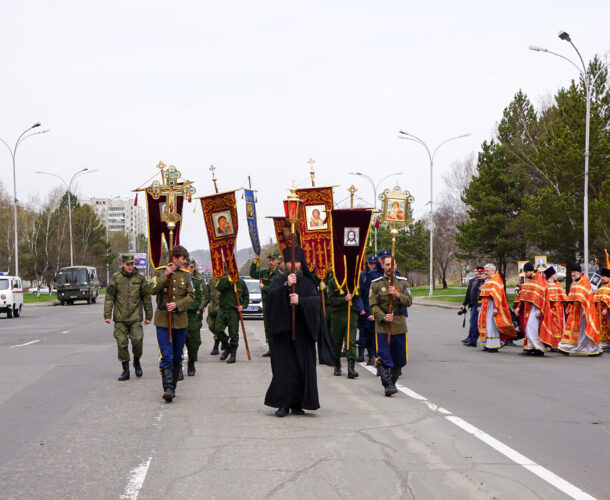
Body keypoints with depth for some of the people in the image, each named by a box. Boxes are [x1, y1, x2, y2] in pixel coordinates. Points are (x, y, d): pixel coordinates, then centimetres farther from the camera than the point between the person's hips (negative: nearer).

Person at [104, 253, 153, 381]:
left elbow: (147, 298, 10)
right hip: (120, 318, 1)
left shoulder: (140, 279, 4)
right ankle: (125, 370, 9)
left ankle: (137, 361, 15)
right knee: (121, 343, -1)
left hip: (136, 318, -1)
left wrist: (148, 316, 10)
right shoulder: (115, 278, 3)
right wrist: (107, 315, -5)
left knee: (137, 340, -13)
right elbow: (109, 297, 2)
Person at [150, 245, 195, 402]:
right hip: (163, 320, -3)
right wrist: (166, 275, -17)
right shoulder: (160, 272, 3)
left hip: (180, 320, 3)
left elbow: (191, 296, 3)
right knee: (166, 356, -13)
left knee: (177, 357, 9)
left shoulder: (185, 275, 9)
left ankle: (173, 387, 20)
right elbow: (153, 289, -11)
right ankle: (168, 388, -17)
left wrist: (177, 305, -13)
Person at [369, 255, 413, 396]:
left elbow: (409, 301, 1)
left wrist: (397, 295, -16)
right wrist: (383, 317, -16)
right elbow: (373, 305, -1)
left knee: (399, 357, 6)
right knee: (384, 356, -9)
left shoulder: (402, 282, 9)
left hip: (399, 325, 2)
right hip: (382, 326, -2)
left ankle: (393, 382, 21)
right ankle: (387, 385, -8)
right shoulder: (376, 284, 4)